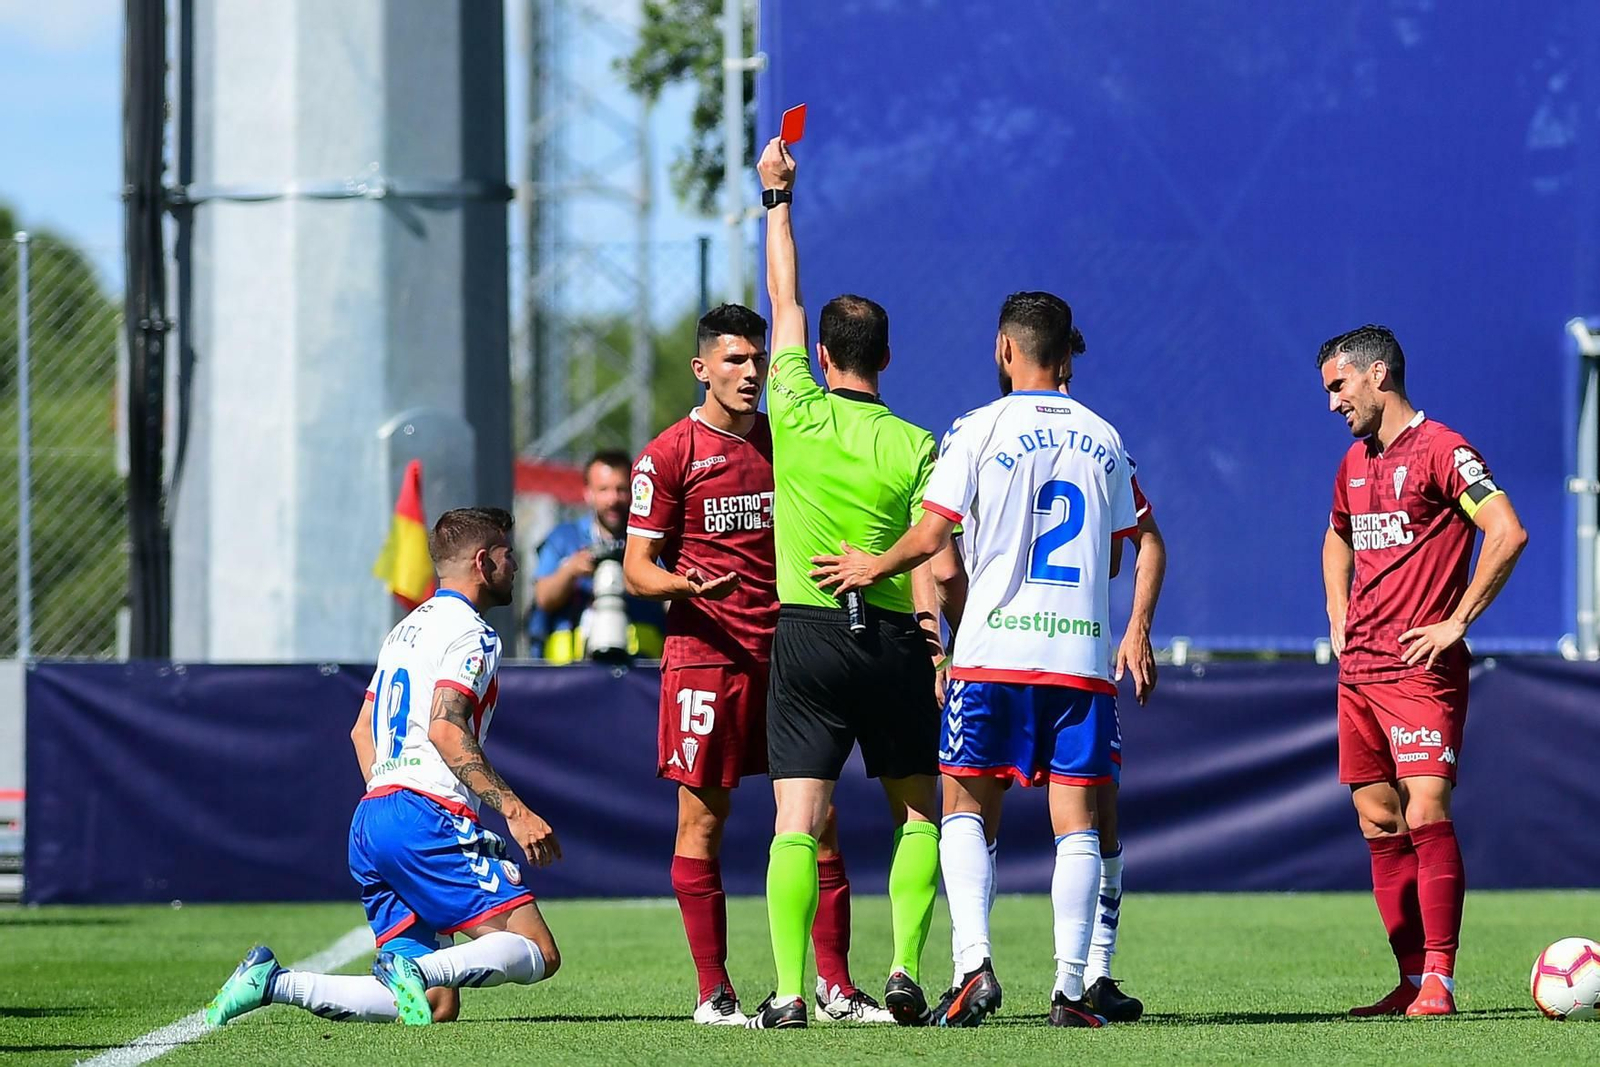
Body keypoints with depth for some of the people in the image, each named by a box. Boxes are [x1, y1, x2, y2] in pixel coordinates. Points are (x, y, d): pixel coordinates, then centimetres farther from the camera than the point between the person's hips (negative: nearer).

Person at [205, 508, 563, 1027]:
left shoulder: (407, 628, 25)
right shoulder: (469, 633, -4)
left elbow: (362, 732, 28)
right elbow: (447, 731, -16)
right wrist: (515, 811, -18)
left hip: (370, 819, 9)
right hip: (430, 818, -9)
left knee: (436, 1006, 3)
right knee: (538, 954, -12)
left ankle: (273, 981, -7)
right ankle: (416, 968, -31)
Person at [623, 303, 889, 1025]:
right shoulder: (670, 455, -1)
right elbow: (637, 567, -3)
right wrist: (683, 584, -23)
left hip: (788, 652, 4)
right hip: (706, 654, -4)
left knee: (815, 817, 1)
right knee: (703, 818, -2)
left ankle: (835, 987, 5)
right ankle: (713, 993, 3)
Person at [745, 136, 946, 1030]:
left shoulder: (797, 417, -2)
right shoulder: (917, 448, -4)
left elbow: (785, 301, 10)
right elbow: (928, 568, -8)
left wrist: (778, 198, 18)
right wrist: (937, 654, -2)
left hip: (806, 632, 0)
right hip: (892, 639, 0)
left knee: (798, 821, -4)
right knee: (921, 812, 14)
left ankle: (790, 991, -15)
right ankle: (905, 971, 0)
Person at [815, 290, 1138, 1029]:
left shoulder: (981, 429, -3)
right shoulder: (1103, 439, 9)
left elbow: (931, 536, -6)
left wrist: (873, 568, 12)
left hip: (995, 651, -3)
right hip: (1083, 650, 3)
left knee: (967, 810, 7)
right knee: (1075, 821, 2)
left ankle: (974, 964, -9)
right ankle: (1070, 988, -4)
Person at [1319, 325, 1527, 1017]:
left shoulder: (1440, 449, -8)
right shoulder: (1355, 463, 18)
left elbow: (1507, 533, -17)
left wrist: (1456, 622, -15)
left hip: (1420, 669, -8)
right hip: (1358, 671, 8)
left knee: (1426, 815, -15)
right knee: (1379, 824, 5)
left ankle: (1439, 982, -15)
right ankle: (1413, 982, 8)